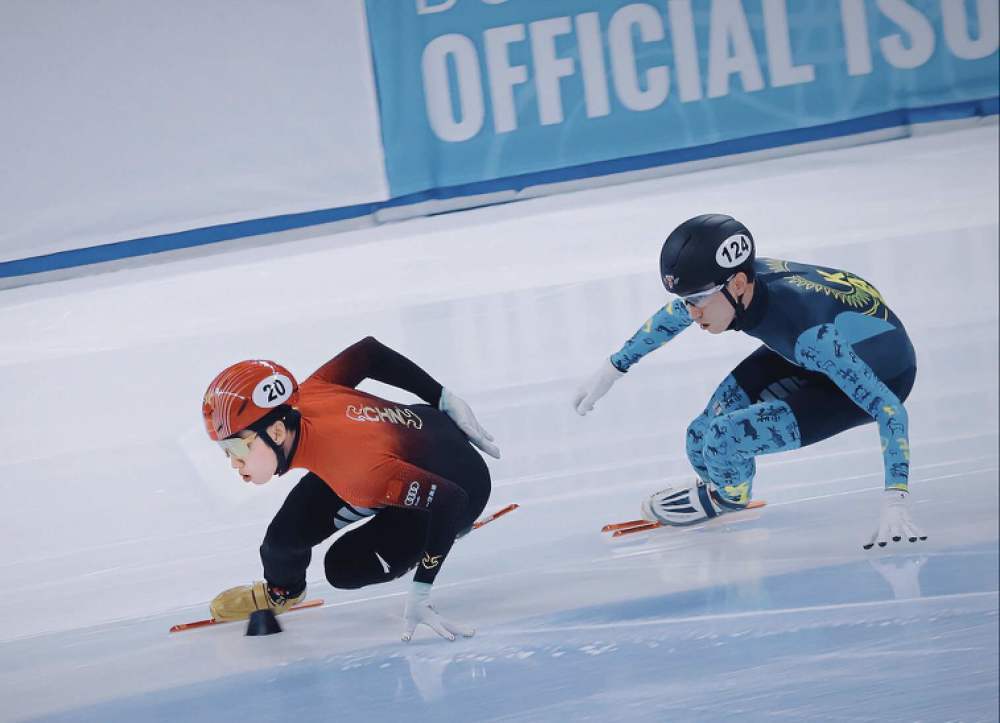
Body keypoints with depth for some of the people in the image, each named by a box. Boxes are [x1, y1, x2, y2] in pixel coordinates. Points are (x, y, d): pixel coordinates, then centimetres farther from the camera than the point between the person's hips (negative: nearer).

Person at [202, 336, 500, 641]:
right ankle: (279, 590, 26)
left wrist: (420, 595, -41)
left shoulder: (356, 471, -44)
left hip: (462, 487, -6)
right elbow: (368, 352, -7)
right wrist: (444, 401, 6)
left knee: (345, 568, -17)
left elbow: (450, 500, -42)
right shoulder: (303, 397, -23)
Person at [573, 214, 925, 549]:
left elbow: (890, 409, -37)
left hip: (879, 379, -6)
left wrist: (895, 501, -41)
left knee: (724, 439, -19)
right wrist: (612, 369, 12)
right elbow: (676, 313, 3)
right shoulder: (744, 280, -21)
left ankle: (728, 494, 15)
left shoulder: (811, 332, -41)